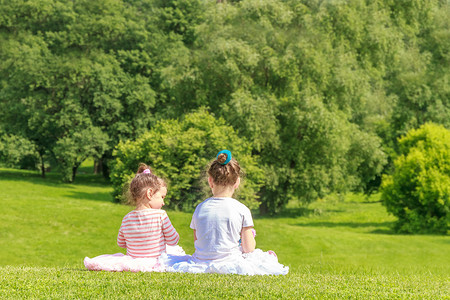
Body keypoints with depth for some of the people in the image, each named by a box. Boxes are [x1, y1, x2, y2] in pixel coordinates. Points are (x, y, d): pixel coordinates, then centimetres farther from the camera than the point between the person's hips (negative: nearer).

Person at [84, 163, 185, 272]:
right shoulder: (161, 215, -15)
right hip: (155, 262, -1)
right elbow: (173, 241, -6)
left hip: (134, 260, 1)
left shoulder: (126, 219, -3)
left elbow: (121, 243, 11)